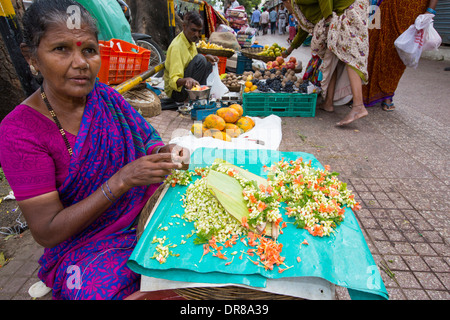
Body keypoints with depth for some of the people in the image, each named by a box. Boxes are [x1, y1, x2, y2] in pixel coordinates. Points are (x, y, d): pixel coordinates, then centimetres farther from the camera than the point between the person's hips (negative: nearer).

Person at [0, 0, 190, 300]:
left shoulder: (107, 97, -2)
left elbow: (147, 141, 4)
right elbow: (46, 232, -17)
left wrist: (165, 153, -21)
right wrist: (122, 180, -28)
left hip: (145, 214, 4)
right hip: (84, 246, -3)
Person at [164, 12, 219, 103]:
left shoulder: (191, 40, 4)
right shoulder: (177, 46, -24)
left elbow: (194, 62, 22)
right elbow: (174, 80, -31)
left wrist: (206, 57, 4)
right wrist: (186, 80, -52)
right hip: (175, 90, -10)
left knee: (209, 64, 17)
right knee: (200, 59, -25)